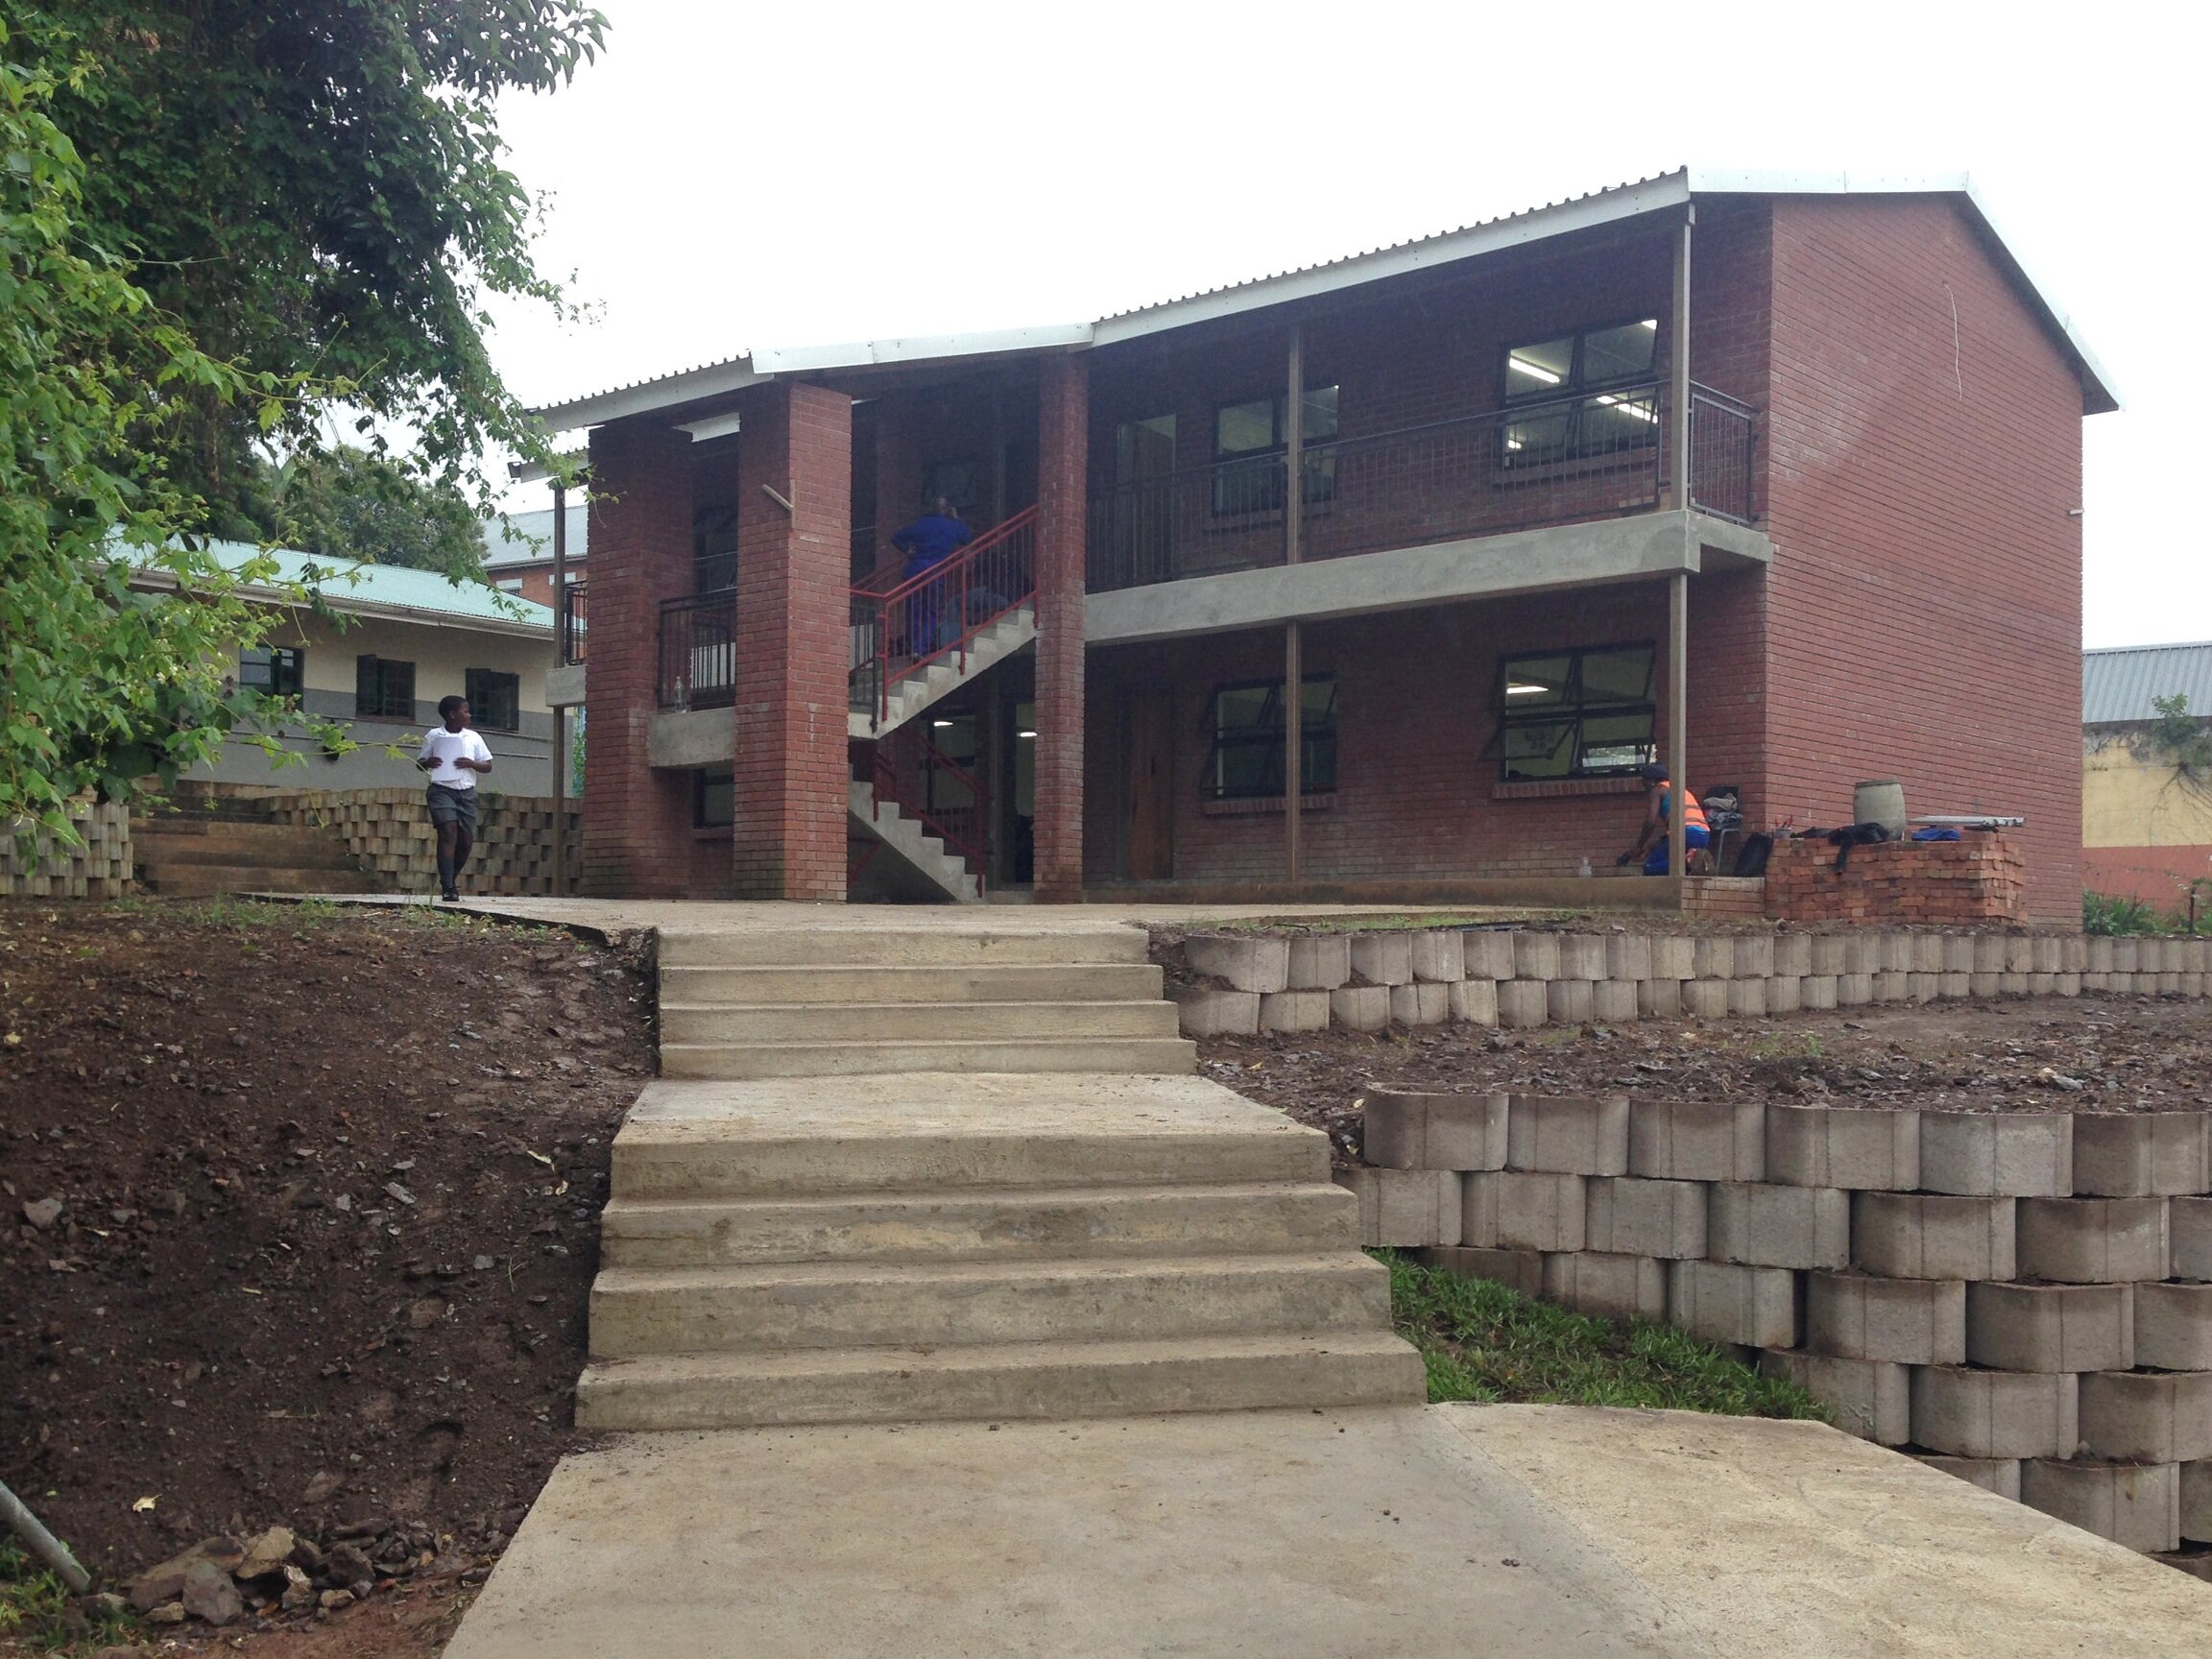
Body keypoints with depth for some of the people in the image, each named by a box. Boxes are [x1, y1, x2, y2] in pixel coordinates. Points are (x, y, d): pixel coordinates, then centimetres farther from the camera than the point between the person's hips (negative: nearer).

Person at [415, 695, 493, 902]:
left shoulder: (473, 737, 9)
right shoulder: (433, 736, 3)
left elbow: (488, 766, 10)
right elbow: (419, 762, 11)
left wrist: (471, 764, -10)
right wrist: (428, 763, -11)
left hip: (466, 792, 4)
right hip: (442, 790, -4)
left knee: (467, 839, 3)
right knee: (448, 832, -17)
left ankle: (450, 878, 28)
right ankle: (448, 888, -19)